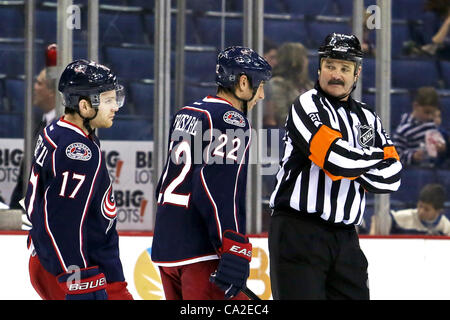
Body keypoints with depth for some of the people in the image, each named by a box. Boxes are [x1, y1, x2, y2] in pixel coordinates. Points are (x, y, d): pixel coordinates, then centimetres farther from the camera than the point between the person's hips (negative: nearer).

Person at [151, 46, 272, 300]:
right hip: (201, 250, -9)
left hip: (165, 248, 9)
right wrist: (235, 250, -25)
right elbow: (222, 190, -21)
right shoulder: (231, 119, -10)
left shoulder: (185, 114, 18)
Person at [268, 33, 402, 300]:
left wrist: (350, 167, -9)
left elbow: (391, 177, 7)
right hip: (298, 230, -7)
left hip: (344, 236, 7)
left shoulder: (367, 118, 16)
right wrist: (379, 155, -3)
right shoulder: (307, 105, -5)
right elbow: (336, 156, -20)